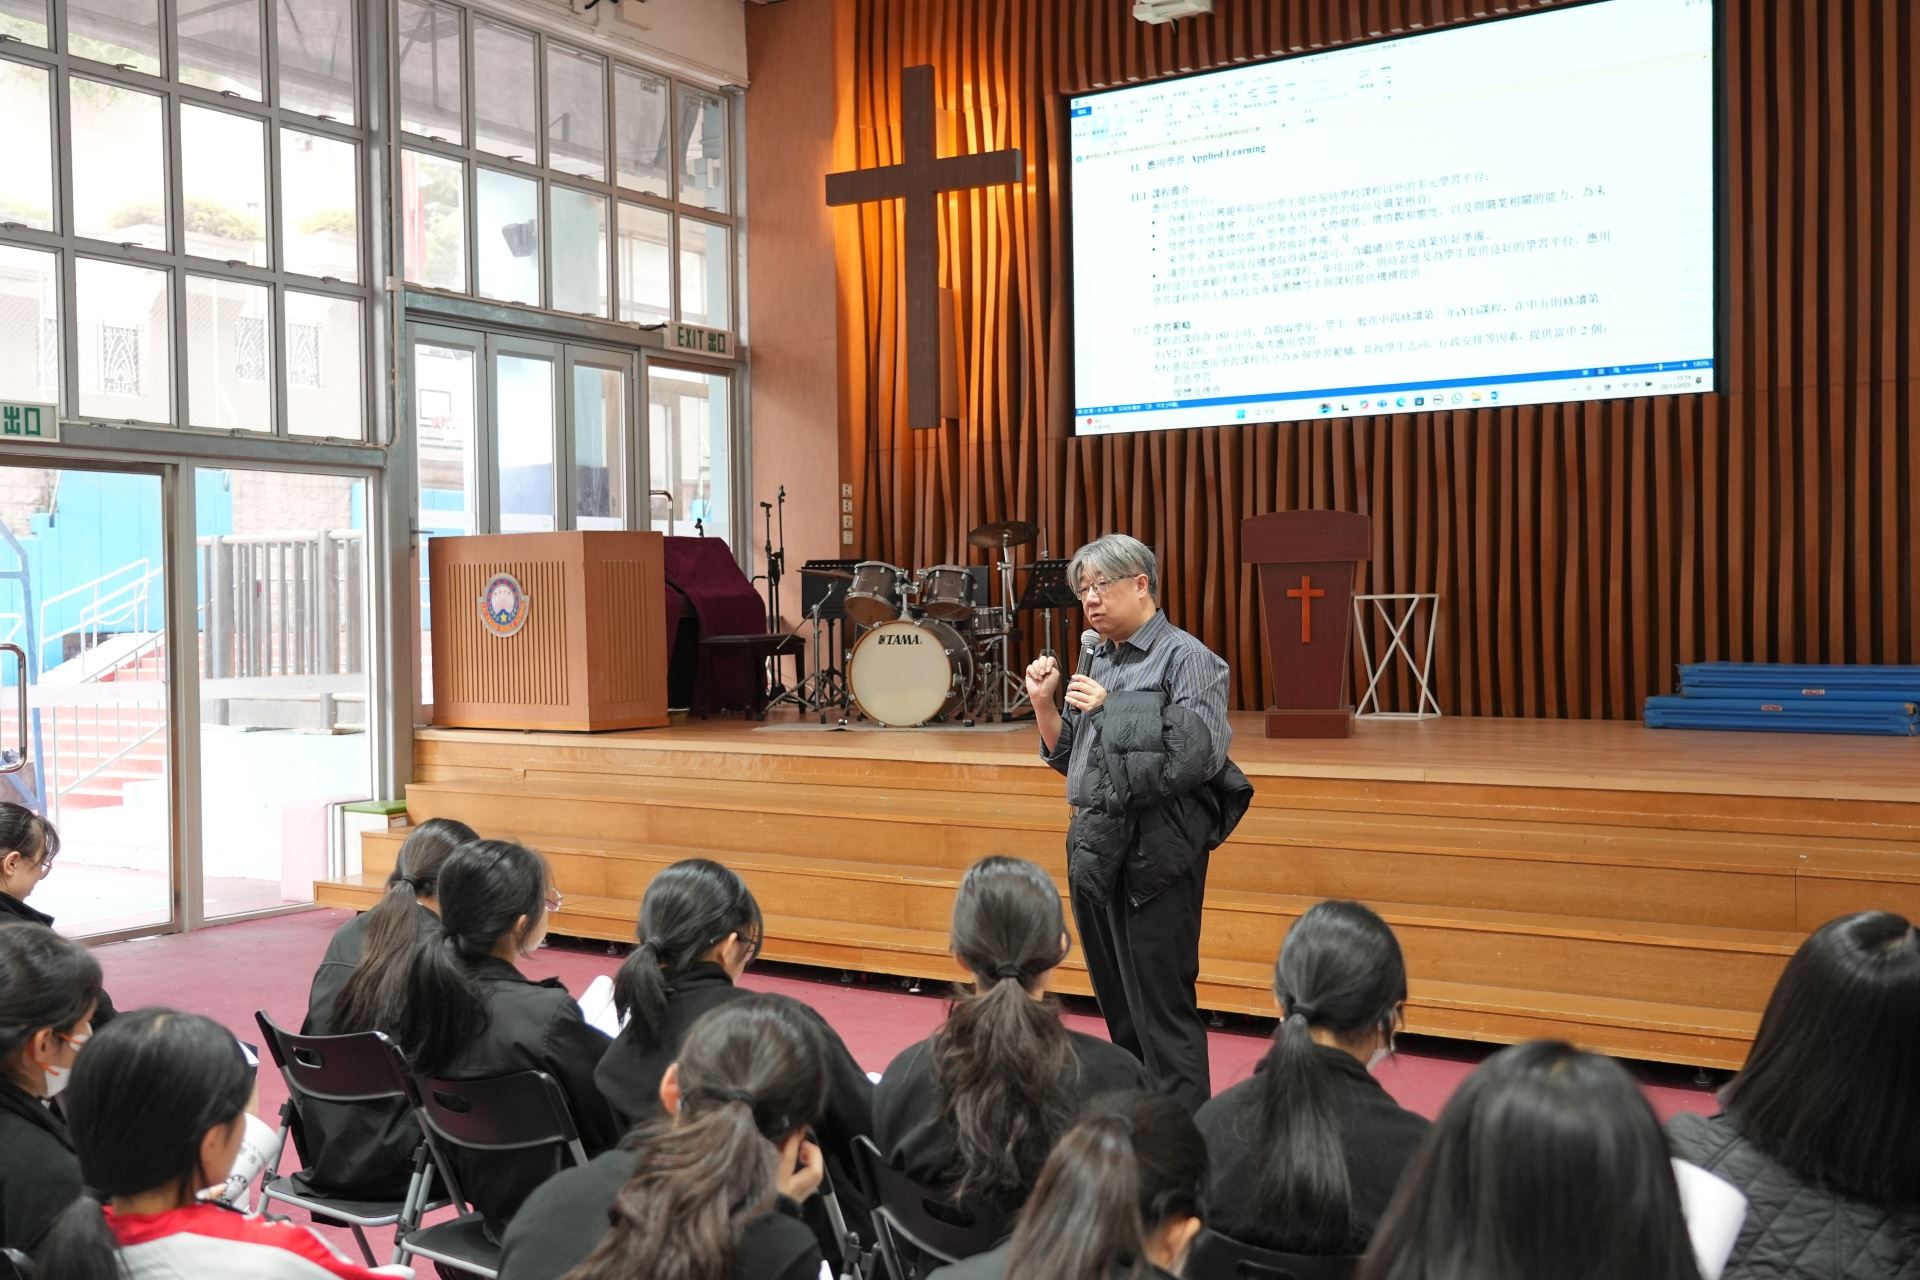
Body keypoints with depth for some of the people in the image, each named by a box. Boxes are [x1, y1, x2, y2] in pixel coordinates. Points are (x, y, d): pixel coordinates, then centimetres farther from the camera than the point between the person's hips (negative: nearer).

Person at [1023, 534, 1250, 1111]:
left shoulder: (1184, 657, -9)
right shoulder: (1094, 659, 13)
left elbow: (1199, 756, -20)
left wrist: (1109, 707, -18)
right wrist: (1044, 703, 2)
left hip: (1154, 853, -8)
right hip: (1095, 846, 8)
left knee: (1162, 1008, -3)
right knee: (1117, 1005, 17)